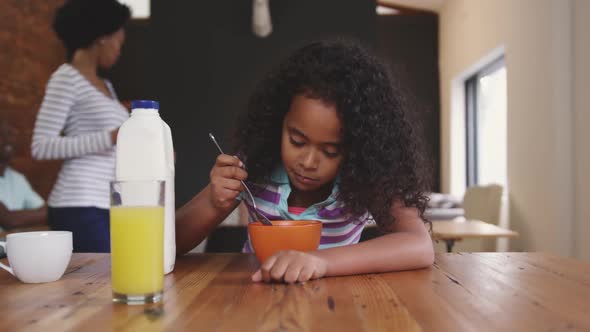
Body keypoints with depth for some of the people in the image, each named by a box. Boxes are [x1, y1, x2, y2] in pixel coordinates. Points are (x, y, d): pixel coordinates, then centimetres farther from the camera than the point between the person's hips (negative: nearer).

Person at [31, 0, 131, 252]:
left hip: (110, 206, 8)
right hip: (80, 206, -8)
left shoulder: (106, 87, 18)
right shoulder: (66, 78, -4)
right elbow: (41, 146, -12)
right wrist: (110, 138, -17)